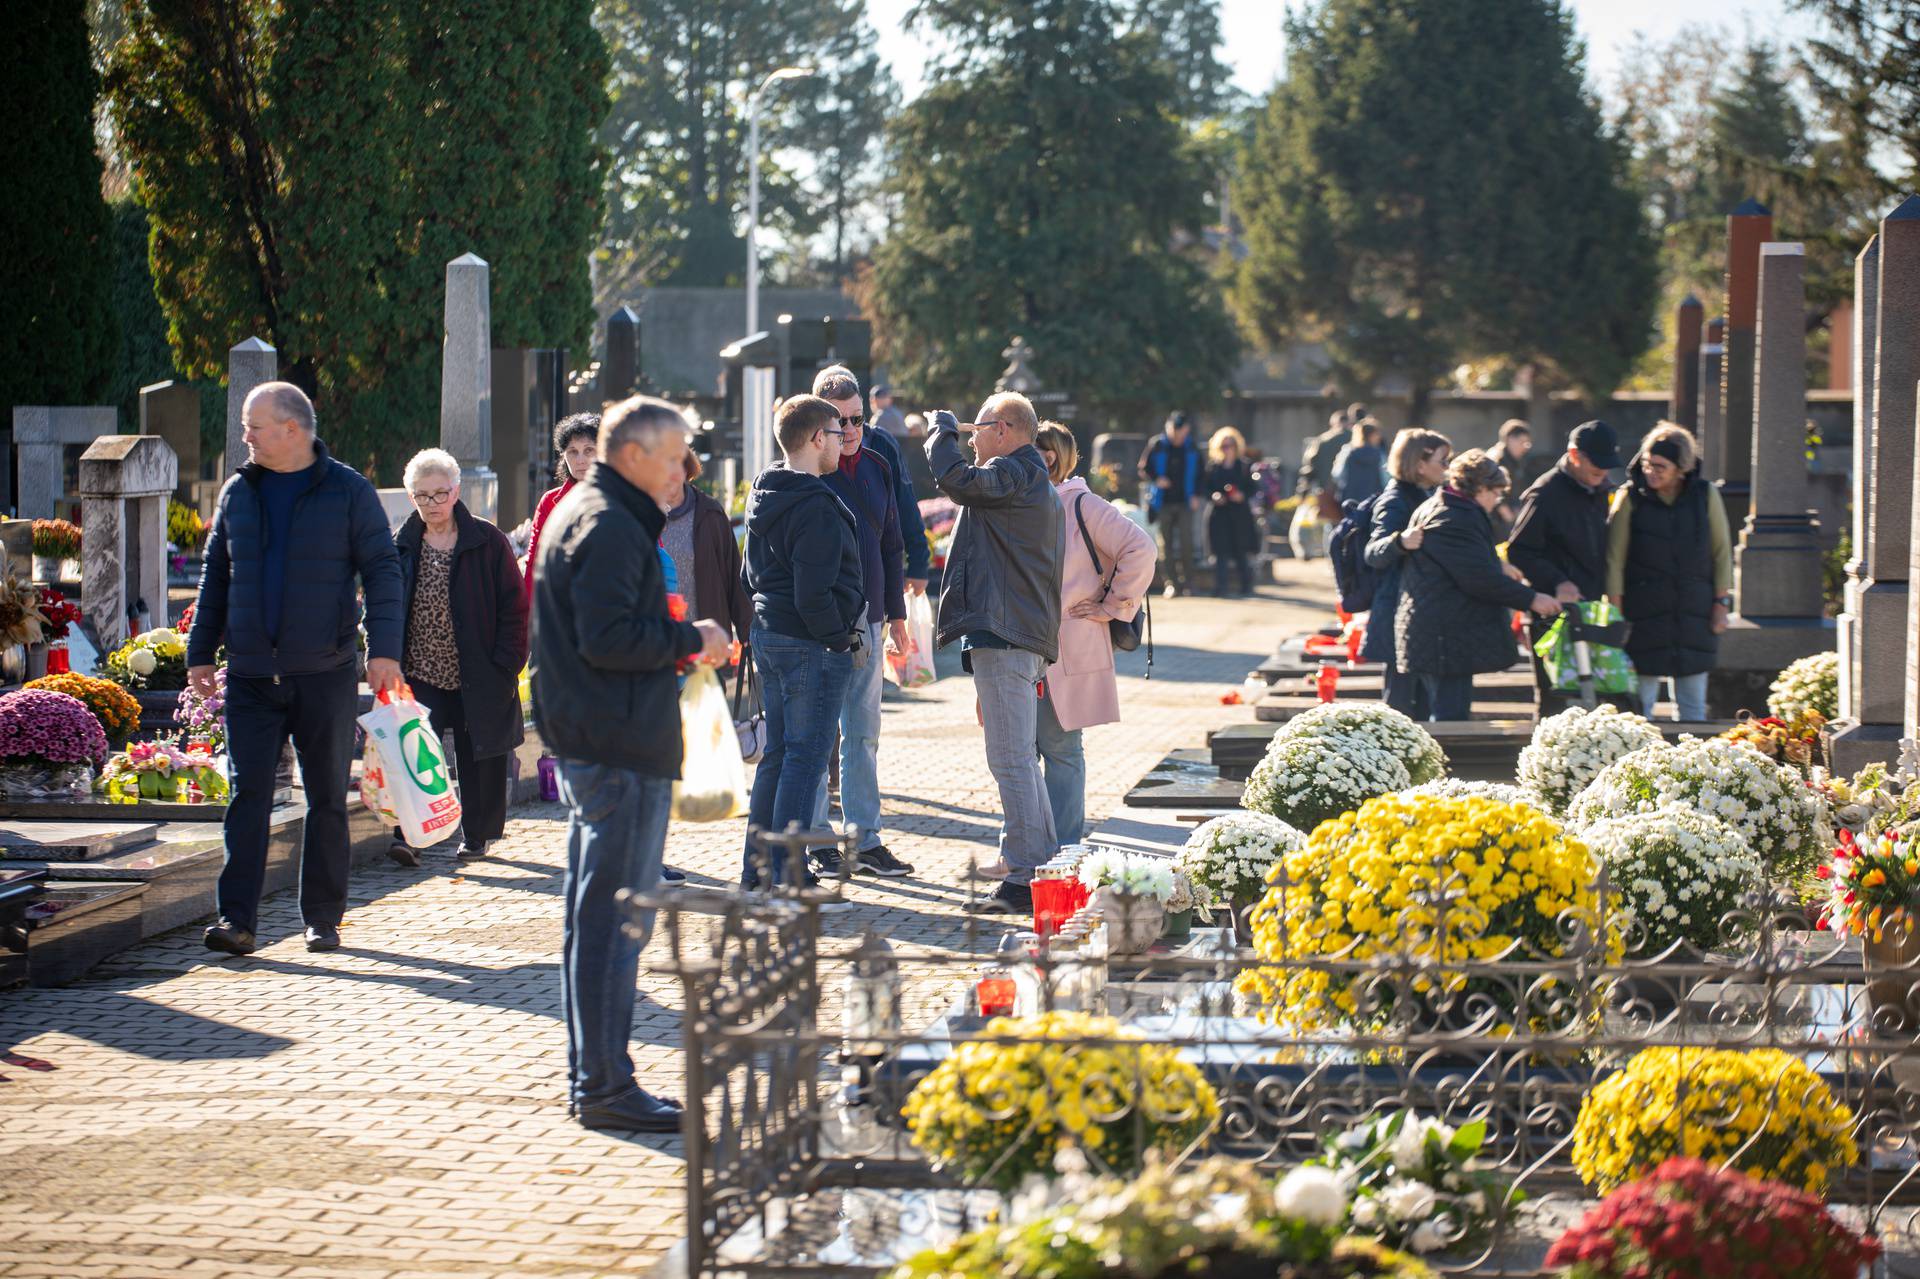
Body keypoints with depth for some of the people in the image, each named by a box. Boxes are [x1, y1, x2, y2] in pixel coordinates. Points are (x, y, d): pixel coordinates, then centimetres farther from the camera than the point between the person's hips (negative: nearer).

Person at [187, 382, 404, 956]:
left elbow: (382, 571, -3)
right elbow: (215, 577, 16)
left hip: (325, 675, -2)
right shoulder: (238, 492, 10)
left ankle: (323, 919, 14)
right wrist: (200, 652, 11)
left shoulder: (349, 492, -1)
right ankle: (236, 919, -10)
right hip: (251, 675, 2)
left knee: (327, 801, 5)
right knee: (248, 795, -6)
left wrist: (384, 648, -13)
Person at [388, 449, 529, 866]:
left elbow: (514, 605, -3)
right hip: (421, 675, 2)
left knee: (478, 759, 7)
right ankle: (409, 835, -16)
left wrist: (506, 664, -10)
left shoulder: (488, 542, -4)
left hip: (479, 676, -2)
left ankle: (476, 835, 22)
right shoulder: (401, 547, 6)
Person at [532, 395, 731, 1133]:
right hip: (622, 753, -11)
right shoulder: (610, 527, -16)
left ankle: (589, 1077, 22)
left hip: (587, 744, 11)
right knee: (616, 919, -7)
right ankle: (605, 1087, -5)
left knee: (592, 917, 15)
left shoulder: (581, 513, 18)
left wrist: (674, 640, 12)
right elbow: (607, 639, -23)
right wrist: (690, 640, -12)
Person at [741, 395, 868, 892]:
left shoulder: (763, 498, 11)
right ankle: (787, 877, -2)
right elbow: (813, 595, -23)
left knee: (777, 753, 16)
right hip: (811, 646, -9)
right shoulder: (817, 508, -19)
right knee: (805, 758, -3)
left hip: (768, 635, 9)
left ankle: (757, 871, 20)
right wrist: (841, 641, -12)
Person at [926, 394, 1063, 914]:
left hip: (1002, 636, -11)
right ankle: (1047, 866, 21)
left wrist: (942, 431, -6)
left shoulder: (1014, 475, -10)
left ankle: (1025, 878, -12)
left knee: (1011, 759, -11)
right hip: (1025, 636, 11)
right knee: (1021, 758, 17)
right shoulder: (1035, 481, 24)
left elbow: (957, 479, -26)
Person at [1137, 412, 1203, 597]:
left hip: (1185, 503, 1)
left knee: (1186, 541, -10)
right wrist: (1156, 480, -14)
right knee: (1166, 543, 0)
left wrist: (1196, 496, 1)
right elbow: (1143, 470, 4)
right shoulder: (1156, 446, -1)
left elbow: (1199, 475, 13)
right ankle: (1172, 582, 5)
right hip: (1163, 503, -1)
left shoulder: (1192, 449, 5)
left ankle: (1187, 581, 0)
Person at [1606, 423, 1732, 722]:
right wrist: (1616, 612, -6)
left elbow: (1722, 551, 11)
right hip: (1644, 616, -2)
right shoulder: (1630, 497, -3)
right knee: (1639, 703, -3)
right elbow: (1614, 560, -2)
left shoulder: (1706, 495, 2)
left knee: (1693, 705, 5)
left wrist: (1722, 601, 6)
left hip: (1694, 615, 2)